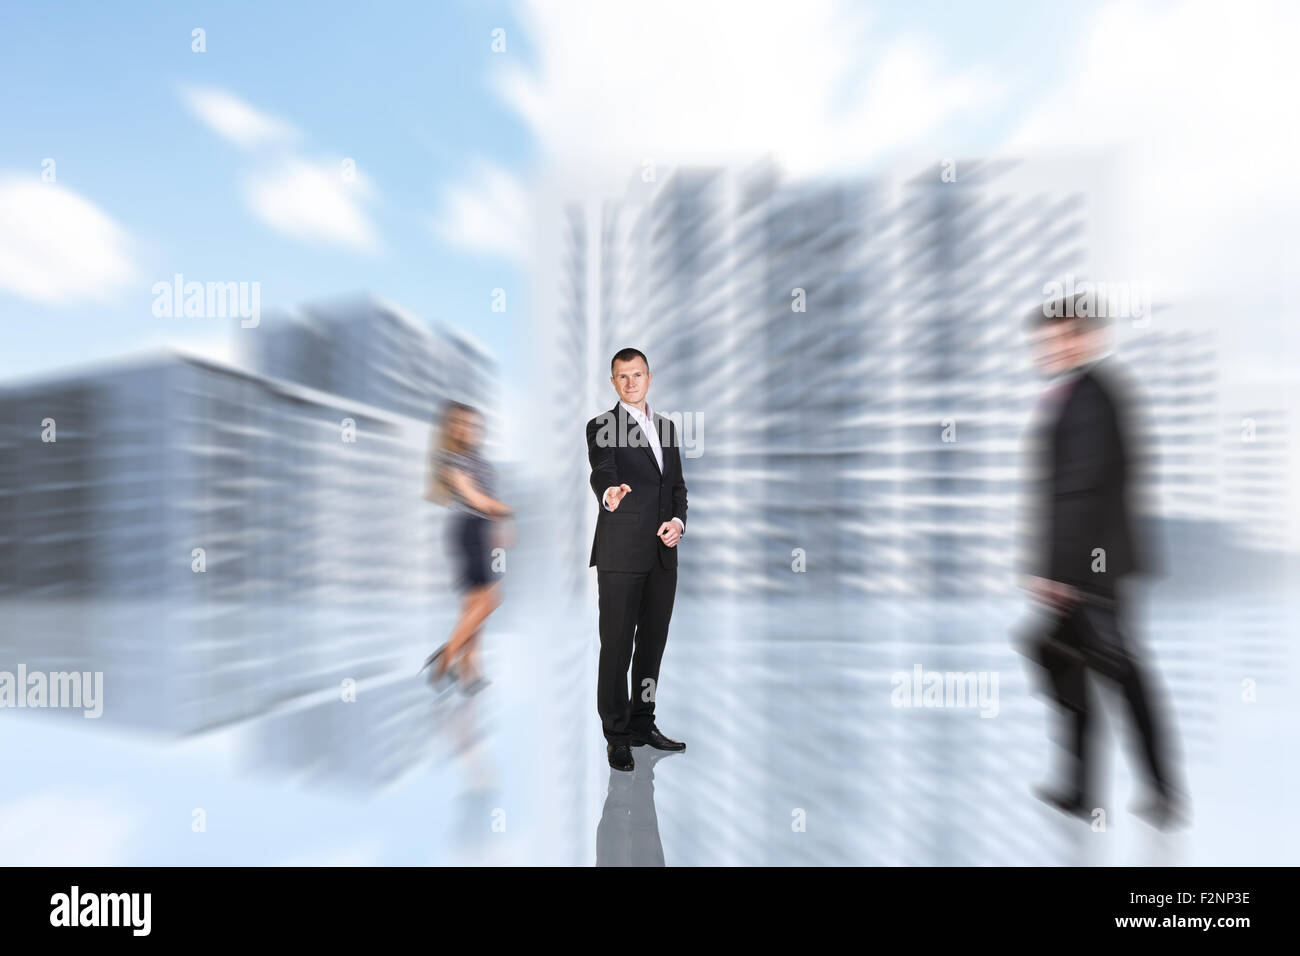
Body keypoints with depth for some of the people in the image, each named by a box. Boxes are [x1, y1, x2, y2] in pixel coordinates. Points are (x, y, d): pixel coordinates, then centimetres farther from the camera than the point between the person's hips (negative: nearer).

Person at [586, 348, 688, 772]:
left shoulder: (666, 427, 16)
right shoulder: (601, 426, -2)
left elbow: (678, 485, 17)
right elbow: (601, 471, -21)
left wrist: (678, 521, -2)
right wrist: (609, 492, -44)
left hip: (663, 552, 6)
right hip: (621, 551, -6)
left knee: (653, 641, 13)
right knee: (617, 643, 0)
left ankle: (642, 723, 28)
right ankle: (616, 735, 14)